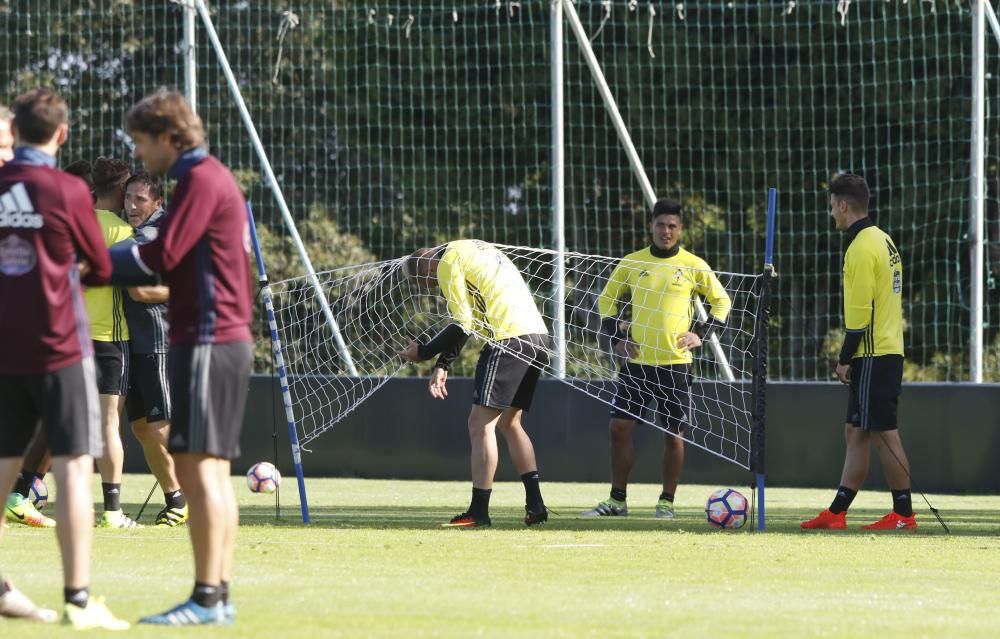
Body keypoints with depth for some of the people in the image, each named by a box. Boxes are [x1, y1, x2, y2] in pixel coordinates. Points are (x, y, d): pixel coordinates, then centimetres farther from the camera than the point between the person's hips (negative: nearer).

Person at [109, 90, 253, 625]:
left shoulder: (201, 179, -11)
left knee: (197, 466, -12)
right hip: (227, 338, 10)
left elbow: (160, 256, -17)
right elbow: (176, 263, 17)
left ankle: (205, 598, -16)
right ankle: (220, 595, 11)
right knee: (213, 470, 10)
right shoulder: (213, 178, 20)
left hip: (208, 340, -10)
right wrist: (103, 268, 8)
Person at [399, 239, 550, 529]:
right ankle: (535, 505, 12)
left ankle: (478, 511, -9)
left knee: (481, 423, -6)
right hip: (537, 335, 9)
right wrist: (442, 365, 21)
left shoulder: (448, 264, -3)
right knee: (509, 422, 18)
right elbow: (469, 320, 26)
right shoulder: (471, 250, 26)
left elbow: (463, 325, -9)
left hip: (509, 339, -9)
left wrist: (424, 353, 2)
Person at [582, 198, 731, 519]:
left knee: (674, 433, 0)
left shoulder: (694, 266, 0)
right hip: (636, 362, 2)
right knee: (619, 426, 0)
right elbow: (606, 299, 16)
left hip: (675, 364, -2)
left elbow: (722, 301, 10)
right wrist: (615, 337, 3)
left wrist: (700, 334, -2)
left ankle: (667, 502, 10)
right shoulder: (632, 263, 5)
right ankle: (617, 500, 9)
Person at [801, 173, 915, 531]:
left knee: (884, 433, -6)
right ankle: (836, 513, 13)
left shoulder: (862, 247, -15)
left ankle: (903, 515, -3)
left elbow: (860, 310, -18)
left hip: (873, 355, -10)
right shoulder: (881, 239, 15)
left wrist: (846, 359, -12)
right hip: (887, 350, 10)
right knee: (856, 432, 11)